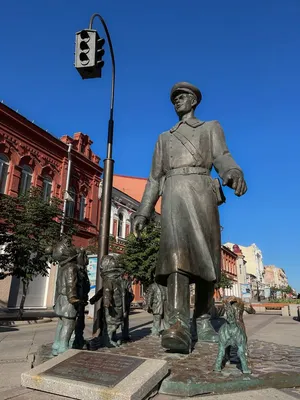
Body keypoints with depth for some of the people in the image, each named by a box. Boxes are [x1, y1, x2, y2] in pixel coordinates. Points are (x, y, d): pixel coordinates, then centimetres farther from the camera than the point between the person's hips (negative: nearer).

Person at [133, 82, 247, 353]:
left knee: (206, 258, 0)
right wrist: (143, 212, 10)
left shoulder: (212, 128, 23)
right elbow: (155, 178, 22)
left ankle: (202, 319, 16)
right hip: (173, 195, 1)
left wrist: (235, 174, -22)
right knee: (177, 250, -24)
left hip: (202, 194, 0)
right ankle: (179, 324, -33)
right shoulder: (164, 138, 29)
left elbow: (222, 159, 4)